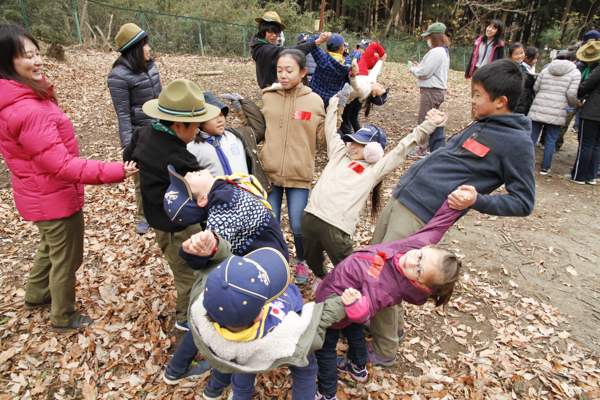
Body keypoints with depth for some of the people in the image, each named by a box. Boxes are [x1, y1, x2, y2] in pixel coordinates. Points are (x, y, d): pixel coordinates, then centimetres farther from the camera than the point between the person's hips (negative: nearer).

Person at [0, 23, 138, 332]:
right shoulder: (29, 111, -30)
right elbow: (61, 165, -32)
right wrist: (116, 171, -34)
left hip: (39, 197, 10)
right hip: (56, 199, -10)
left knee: (51, 246, 32)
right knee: (66, 258, 11)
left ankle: (36, 295, 54)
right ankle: (64, 318, 33)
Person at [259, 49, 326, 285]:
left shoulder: (314, 101, 0)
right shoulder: (268, 97, 4)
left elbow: (322, 139, 1)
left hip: (299, 175, -1)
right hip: (269, 172, 2)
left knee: (298, 226, 3)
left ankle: (301, 261, 34)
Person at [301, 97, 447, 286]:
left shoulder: (374, 169, 6)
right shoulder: (339, 154, 17)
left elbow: (402, 148, 5)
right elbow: (330, 128, 25)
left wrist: (429, 125, 4)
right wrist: (336, 100, 31)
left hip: (336, 227, -4)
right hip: (311, 215, 5)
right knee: (312, 259, 23)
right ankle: (320, 277, 53)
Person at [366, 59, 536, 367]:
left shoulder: (517, 142, -8)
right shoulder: (480, 126, 16)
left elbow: (523, 202, -8)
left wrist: (478, 200, -21)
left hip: (421, 216, -9)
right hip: (400, 197, 9)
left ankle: (384, 349, 18)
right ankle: (393, 324, 39)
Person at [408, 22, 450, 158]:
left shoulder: (436, 52, -18)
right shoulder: (444, 51, 15)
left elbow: (424, 72, -21)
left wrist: (413, 69, -2)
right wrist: (419, 67, 9)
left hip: (431, 91, -10)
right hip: (439, 89, 10)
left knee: (424, 120, -2)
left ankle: (422, 150, 4)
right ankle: (438, 146, 27)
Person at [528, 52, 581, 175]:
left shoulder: (546, 70, 10)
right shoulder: (575, 73, 1)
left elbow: (536, 88, 8)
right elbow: (571, 94, -7)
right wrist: (574, 105, 12)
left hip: (538, 108, 2)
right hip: (557, 112, -2)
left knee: (532, 137, 8)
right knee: (551, 141, 6)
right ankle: (545, 167, 12)